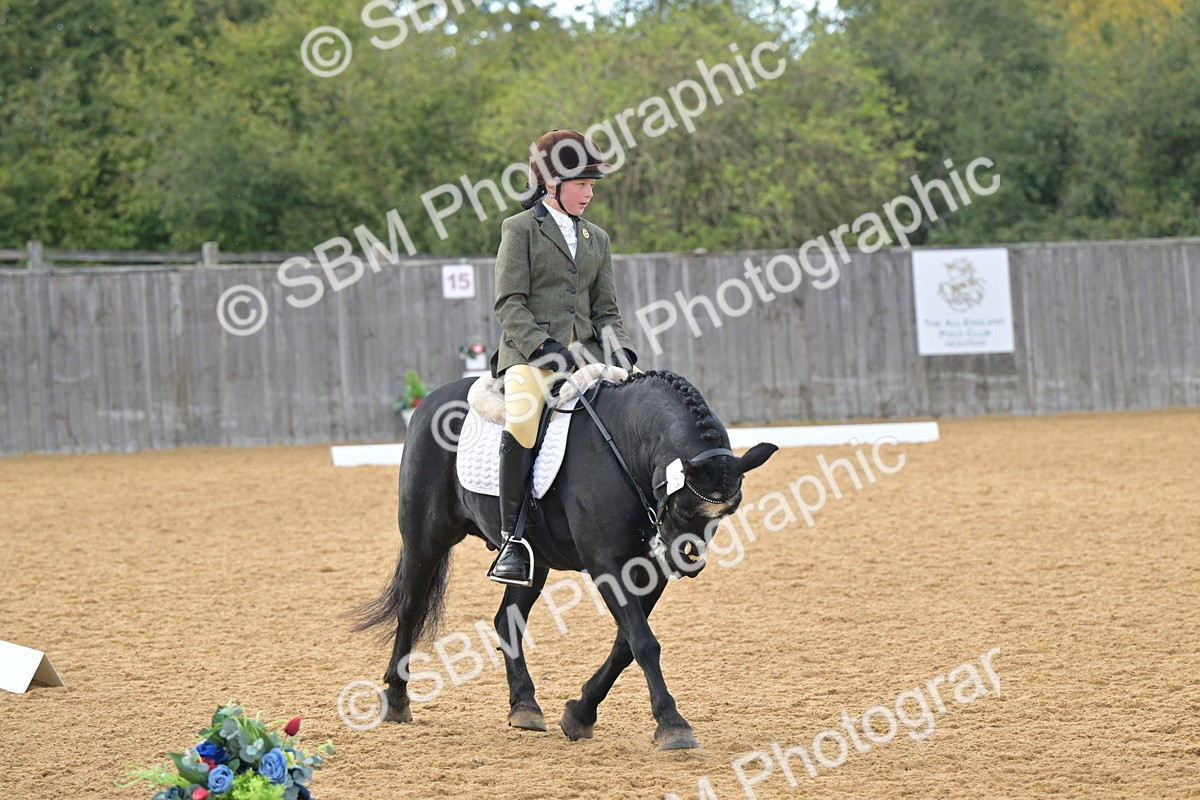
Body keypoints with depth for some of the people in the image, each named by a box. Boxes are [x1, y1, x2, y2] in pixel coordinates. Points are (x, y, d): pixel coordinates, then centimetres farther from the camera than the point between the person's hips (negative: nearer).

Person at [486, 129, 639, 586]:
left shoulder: (597, 239, 21)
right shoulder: (520, 229, 4)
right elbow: (510, 304, -5)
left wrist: (617, 348, 0)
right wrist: (546, 349, -18)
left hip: (585, 347, 6)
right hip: (529, 349, -6)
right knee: (523, 413, -35)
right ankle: (512, 540, -32)